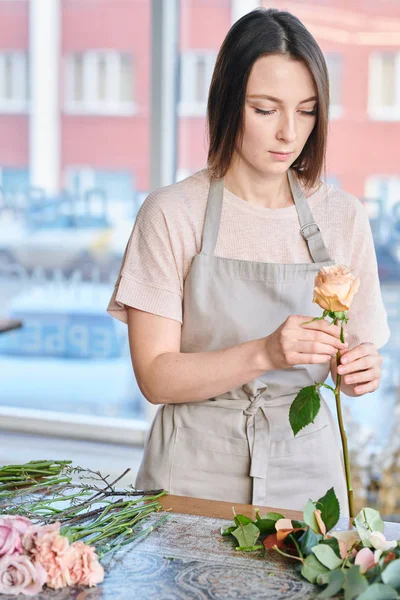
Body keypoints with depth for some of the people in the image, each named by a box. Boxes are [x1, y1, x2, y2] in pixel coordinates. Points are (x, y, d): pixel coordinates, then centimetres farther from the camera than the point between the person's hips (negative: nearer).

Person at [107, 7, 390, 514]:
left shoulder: (343, 217, 1)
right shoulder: (171, 214, -8)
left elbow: (355, 357, 7)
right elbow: (156, 377, -11)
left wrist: (360, 370, -16)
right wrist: (264, 353, -25)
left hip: (304, 467, 2)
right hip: (195, 471, -2)